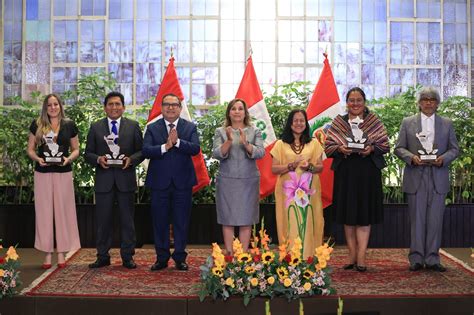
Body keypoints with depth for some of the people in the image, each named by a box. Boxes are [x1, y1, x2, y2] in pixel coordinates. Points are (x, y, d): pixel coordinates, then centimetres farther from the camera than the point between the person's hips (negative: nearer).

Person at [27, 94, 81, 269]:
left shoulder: (69, 125, 5)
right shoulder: (37, 125, 5)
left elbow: (76, 149, 10)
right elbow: (30, 149, 8)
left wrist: (69, 159, -10)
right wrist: (37, 159, -12)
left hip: (63, 173, 0)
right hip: (43, 173, 0)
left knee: (63, 211, 2)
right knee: (44, 212, 2)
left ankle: (61, 253, 10)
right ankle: (47, 254, 10)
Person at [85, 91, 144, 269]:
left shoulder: (133, 126, 7)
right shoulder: (95, 127, 8)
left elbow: (141, 151, 5)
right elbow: (88, 154, 7)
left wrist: (131, 160, -14)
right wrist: (98, 159, -13)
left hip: (126, 179, 0)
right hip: (104, 180, 0)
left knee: (127, 220, 4)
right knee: (103, 220, 5)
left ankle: (127, 257, 12)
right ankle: (103, 256, 14)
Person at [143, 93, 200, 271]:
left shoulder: (190, 127, 5)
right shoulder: (152, 128, 5)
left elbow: (195, 149, -10)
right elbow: (146, 151, -9)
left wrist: (177, 141, -22)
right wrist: (165, 146, -21)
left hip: (183, 182, 0)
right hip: (159, 182, 0)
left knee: (181, 222, 5)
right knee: (160, 221, 7)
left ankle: (180, 258, 16)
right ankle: (162, 258, 18)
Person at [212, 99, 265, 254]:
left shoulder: (255, 131, 5)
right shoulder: (220, 131, 5)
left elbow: (260, 153, -7)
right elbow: (216, 154, -7)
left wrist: (245, 143, -23)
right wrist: (229, 141, -22)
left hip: (249, 181, 0)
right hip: (227, 181, 0)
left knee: (246, 220, 3)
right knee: (227, 219, 1)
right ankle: (229, 254, 8)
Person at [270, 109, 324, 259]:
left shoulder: (314, 143, 10)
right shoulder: (281, 144, 6)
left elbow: (320, 167, 10)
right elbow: (274, 169, 2)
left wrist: (310, 167, -12)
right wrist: (291, 166, -13)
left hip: (309, 192, 1)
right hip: (288, 191, -1)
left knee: (308, 224, -2)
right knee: (291, 225, -4)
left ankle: (308, 258, 4)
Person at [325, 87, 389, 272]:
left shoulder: (374, 122, 7)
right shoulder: (337, 123, 9)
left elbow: (385, 145, 4)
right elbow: (328, 146, 5)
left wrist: (372, 148, -15)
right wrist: (339, 149, -15)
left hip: (368, 174, -1)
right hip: (345, 174, 1)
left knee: (364, 215, -3)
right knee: (348, 215, 3)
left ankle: (360, 258, -2)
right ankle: (352, 257, 11)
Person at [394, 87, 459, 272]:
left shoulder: (447, 124, 12)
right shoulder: (408, 123, 9)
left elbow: (454, 149, 11)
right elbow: (399, 148, 6)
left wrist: (443, 159, -10)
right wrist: (411, 157, -13)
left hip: (438, 178, 1)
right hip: (416, 178, -1)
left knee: (435, 219, 1)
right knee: (417, 219, 1)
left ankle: (432, 259, 8)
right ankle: (416, 259, 7)